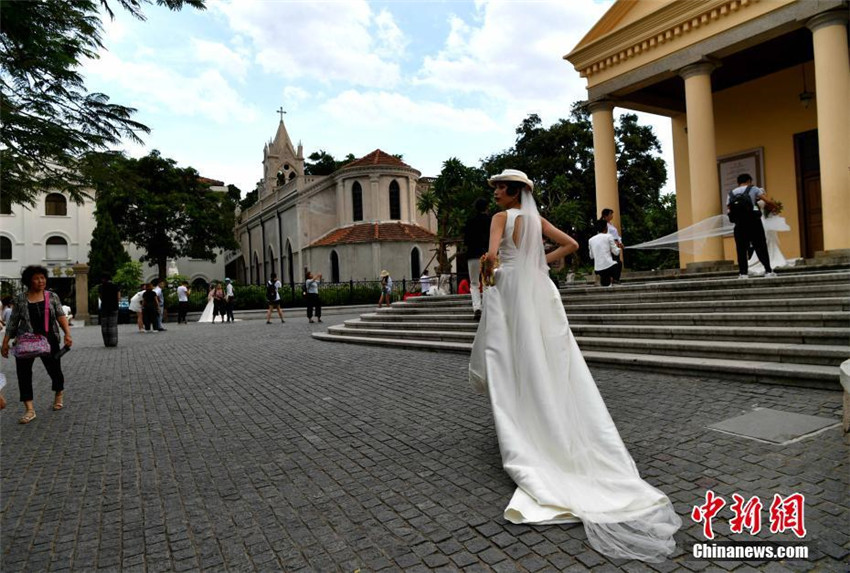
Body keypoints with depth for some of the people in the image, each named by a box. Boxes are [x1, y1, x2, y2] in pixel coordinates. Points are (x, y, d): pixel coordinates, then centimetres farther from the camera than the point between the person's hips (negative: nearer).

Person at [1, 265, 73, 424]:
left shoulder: (52, 296, 2)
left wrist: (67, 334, -18)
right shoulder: (21, 299, 2)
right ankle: (30, 409, 1)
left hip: (49, 341, 0)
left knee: (54, 369, 9)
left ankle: (59, 393, 40)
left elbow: (61, 316, -4)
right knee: (23, 373, -5)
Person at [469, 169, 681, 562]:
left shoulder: (501, 218, -4)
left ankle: (519, 437, 5)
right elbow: (571, 245, 17)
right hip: (539, 293, 6)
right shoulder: (537, 219, 12)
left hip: (509, 292, -5)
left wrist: (485, 269, 0)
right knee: (551, 365, 6)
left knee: (511, 365, 1)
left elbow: (491, 255, -20)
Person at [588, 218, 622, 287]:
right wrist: (616, 245, 20)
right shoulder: (609, 236, -1)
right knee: (619, 263, 31)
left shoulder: (591, 240, 9)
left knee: (606, 284, 35)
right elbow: (616, 253, 0)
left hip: (597, 270, 5)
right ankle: (615, 278, 15)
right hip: (609, 267, -5)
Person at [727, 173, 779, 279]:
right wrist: (776, 207, 16)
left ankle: (743, 272, 1)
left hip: (739, 225, 2)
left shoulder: (731, 194, 12)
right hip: (753, 223, -2)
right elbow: (768, 201, -2)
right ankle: (768, 270, 4)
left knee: (741, 249, 4)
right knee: (761, 247, 3)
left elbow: (728, 210, 5)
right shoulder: (753, 189, 5)